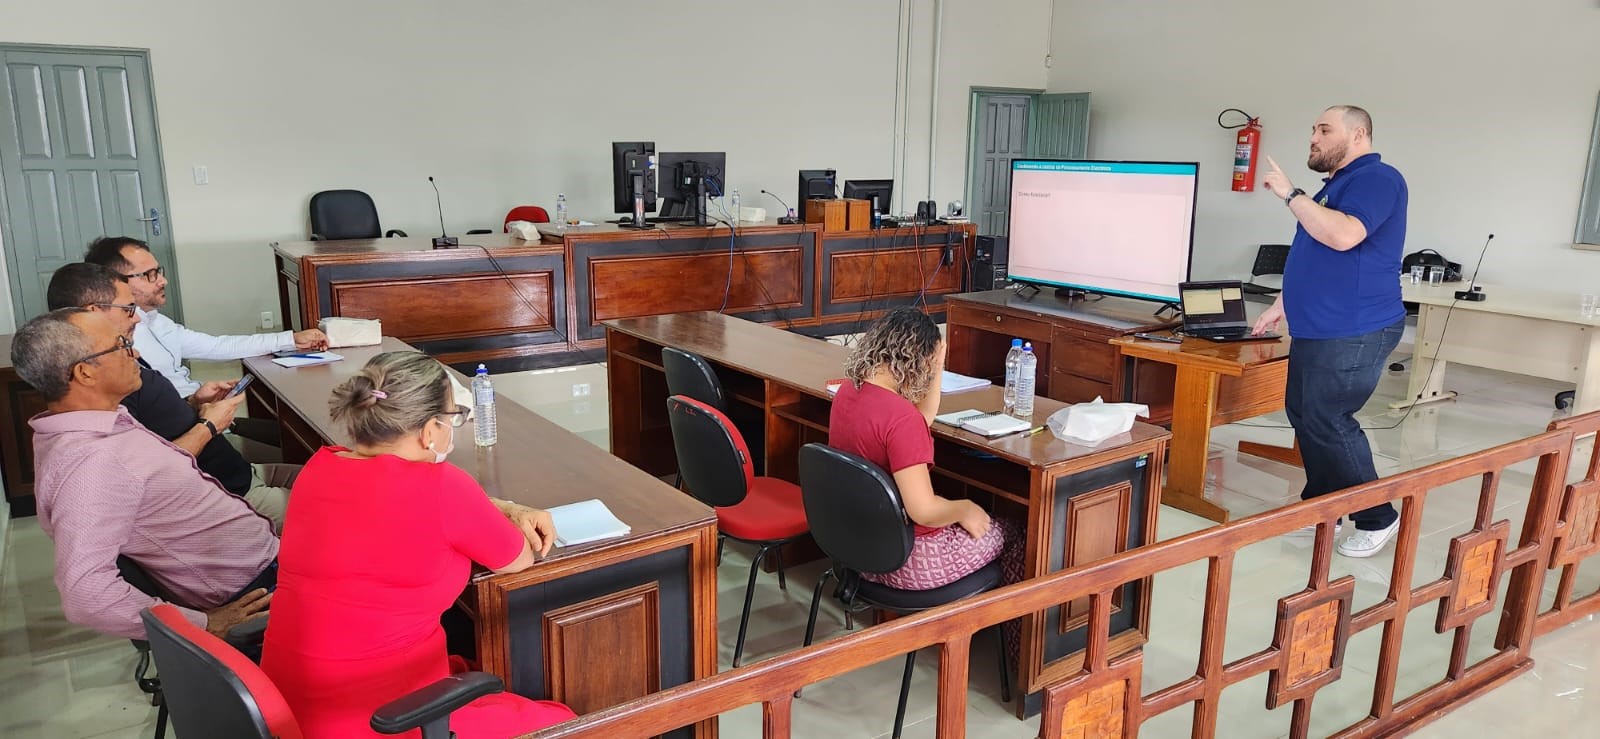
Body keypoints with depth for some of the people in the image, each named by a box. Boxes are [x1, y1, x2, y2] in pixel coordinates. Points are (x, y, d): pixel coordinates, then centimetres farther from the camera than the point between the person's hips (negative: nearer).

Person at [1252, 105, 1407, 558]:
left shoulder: (1375, 178, -12)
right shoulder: (1338, 184, 20)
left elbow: (1344, 236, -30)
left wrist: (1290, 194, -21)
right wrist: (1280, 306, 28)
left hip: (1353, 334, -10)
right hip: (1316, 330, 10)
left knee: (1326, 421, -9)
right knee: (1302, 413, 12)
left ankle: (1378, 519, 5)